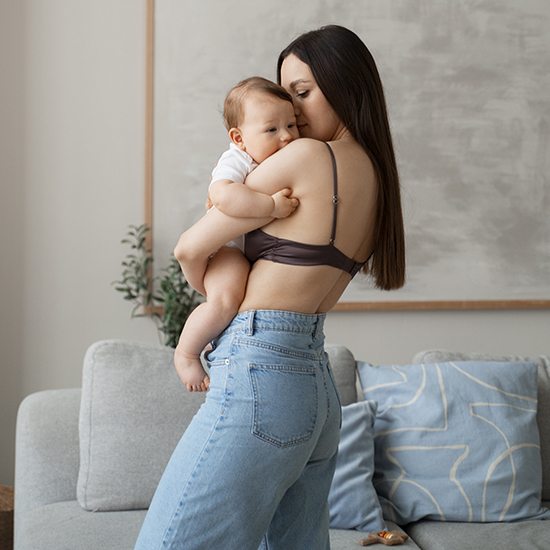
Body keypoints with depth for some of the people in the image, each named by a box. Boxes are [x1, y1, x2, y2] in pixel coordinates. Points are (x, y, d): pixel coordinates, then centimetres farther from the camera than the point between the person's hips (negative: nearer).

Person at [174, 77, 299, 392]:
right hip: (229, 246, -9)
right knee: (226, 298, -32)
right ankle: (186, 352, -7)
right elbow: (222, 195, -46)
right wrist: (271, 205, -45)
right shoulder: (236, 162, -25)